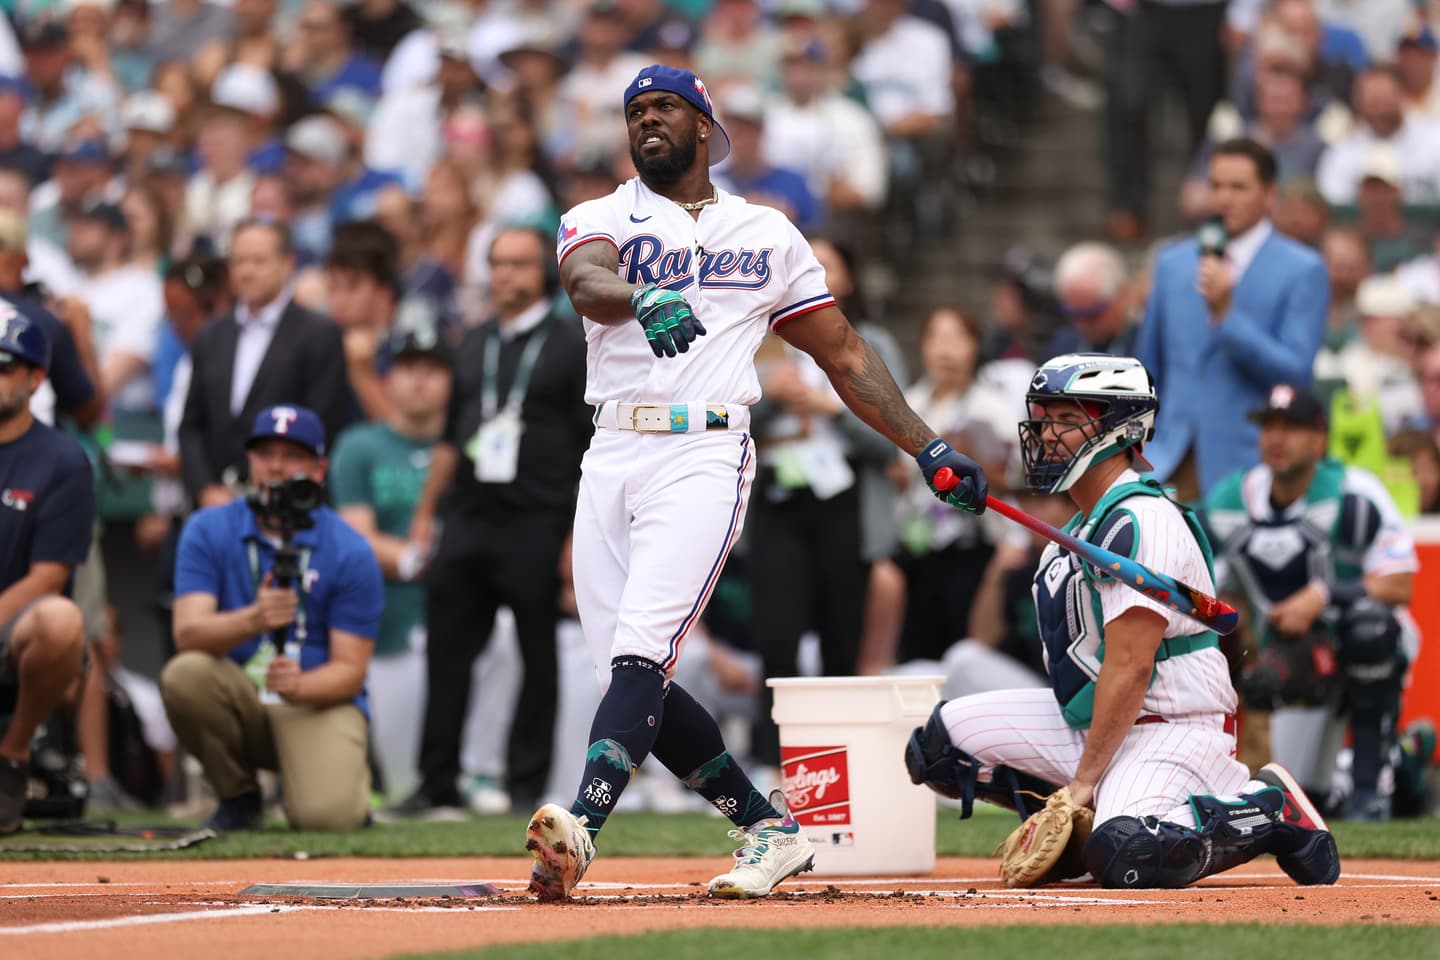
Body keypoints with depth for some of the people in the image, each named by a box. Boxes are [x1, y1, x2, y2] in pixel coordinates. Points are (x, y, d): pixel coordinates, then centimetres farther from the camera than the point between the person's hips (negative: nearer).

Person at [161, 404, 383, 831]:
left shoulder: (350, 552, -6)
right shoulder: (208, 531, -2)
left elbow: (350, 670, -7)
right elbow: (187, 634, -15)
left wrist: (297, 685, -30)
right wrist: (251, 620, -36)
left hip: (319, 701, -2)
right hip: (237, 697, 2)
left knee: (324, 816, -31)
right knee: (184, 674, -32)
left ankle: (345, 779, 10)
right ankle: (238, 796, -6)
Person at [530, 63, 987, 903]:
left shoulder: (768, 234, 16)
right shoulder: (601, 219, 12)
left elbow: (843, 352, 20)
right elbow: (588, 283, -13)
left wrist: (926, 445, 12)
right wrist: (642, 300, -37)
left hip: (704, 456, -3)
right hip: (612, 458, 3)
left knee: (640, 653, -20)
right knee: (629, 676, 0)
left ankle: (581, 829, -35)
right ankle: (770, 830, 11)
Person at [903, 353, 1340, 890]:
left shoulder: (1140, 522, -17)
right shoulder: (1081, 524, 15)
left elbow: (1130, 666, -22)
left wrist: (1083, 780, -22)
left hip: (1174, 728, -9)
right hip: (1088, 723, 9)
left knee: (1124, 856, -35)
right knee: (944, 736, -1)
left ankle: (1270, 810, -9)